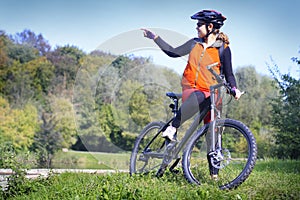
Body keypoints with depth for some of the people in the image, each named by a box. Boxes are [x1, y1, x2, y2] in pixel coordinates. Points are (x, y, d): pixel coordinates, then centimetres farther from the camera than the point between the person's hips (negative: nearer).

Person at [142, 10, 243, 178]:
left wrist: (234, 88, -15)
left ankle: (214, 172, 3)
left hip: (211, 94, 0)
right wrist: (155, 37, 16)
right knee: (198, 97, -39)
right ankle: (173, 128, -34)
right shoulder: (195, 44, 11)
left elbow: (228, 73, 4)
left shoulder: (223, 49, 3)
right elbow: (173, 52, 18)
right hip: (190, 89, 1)